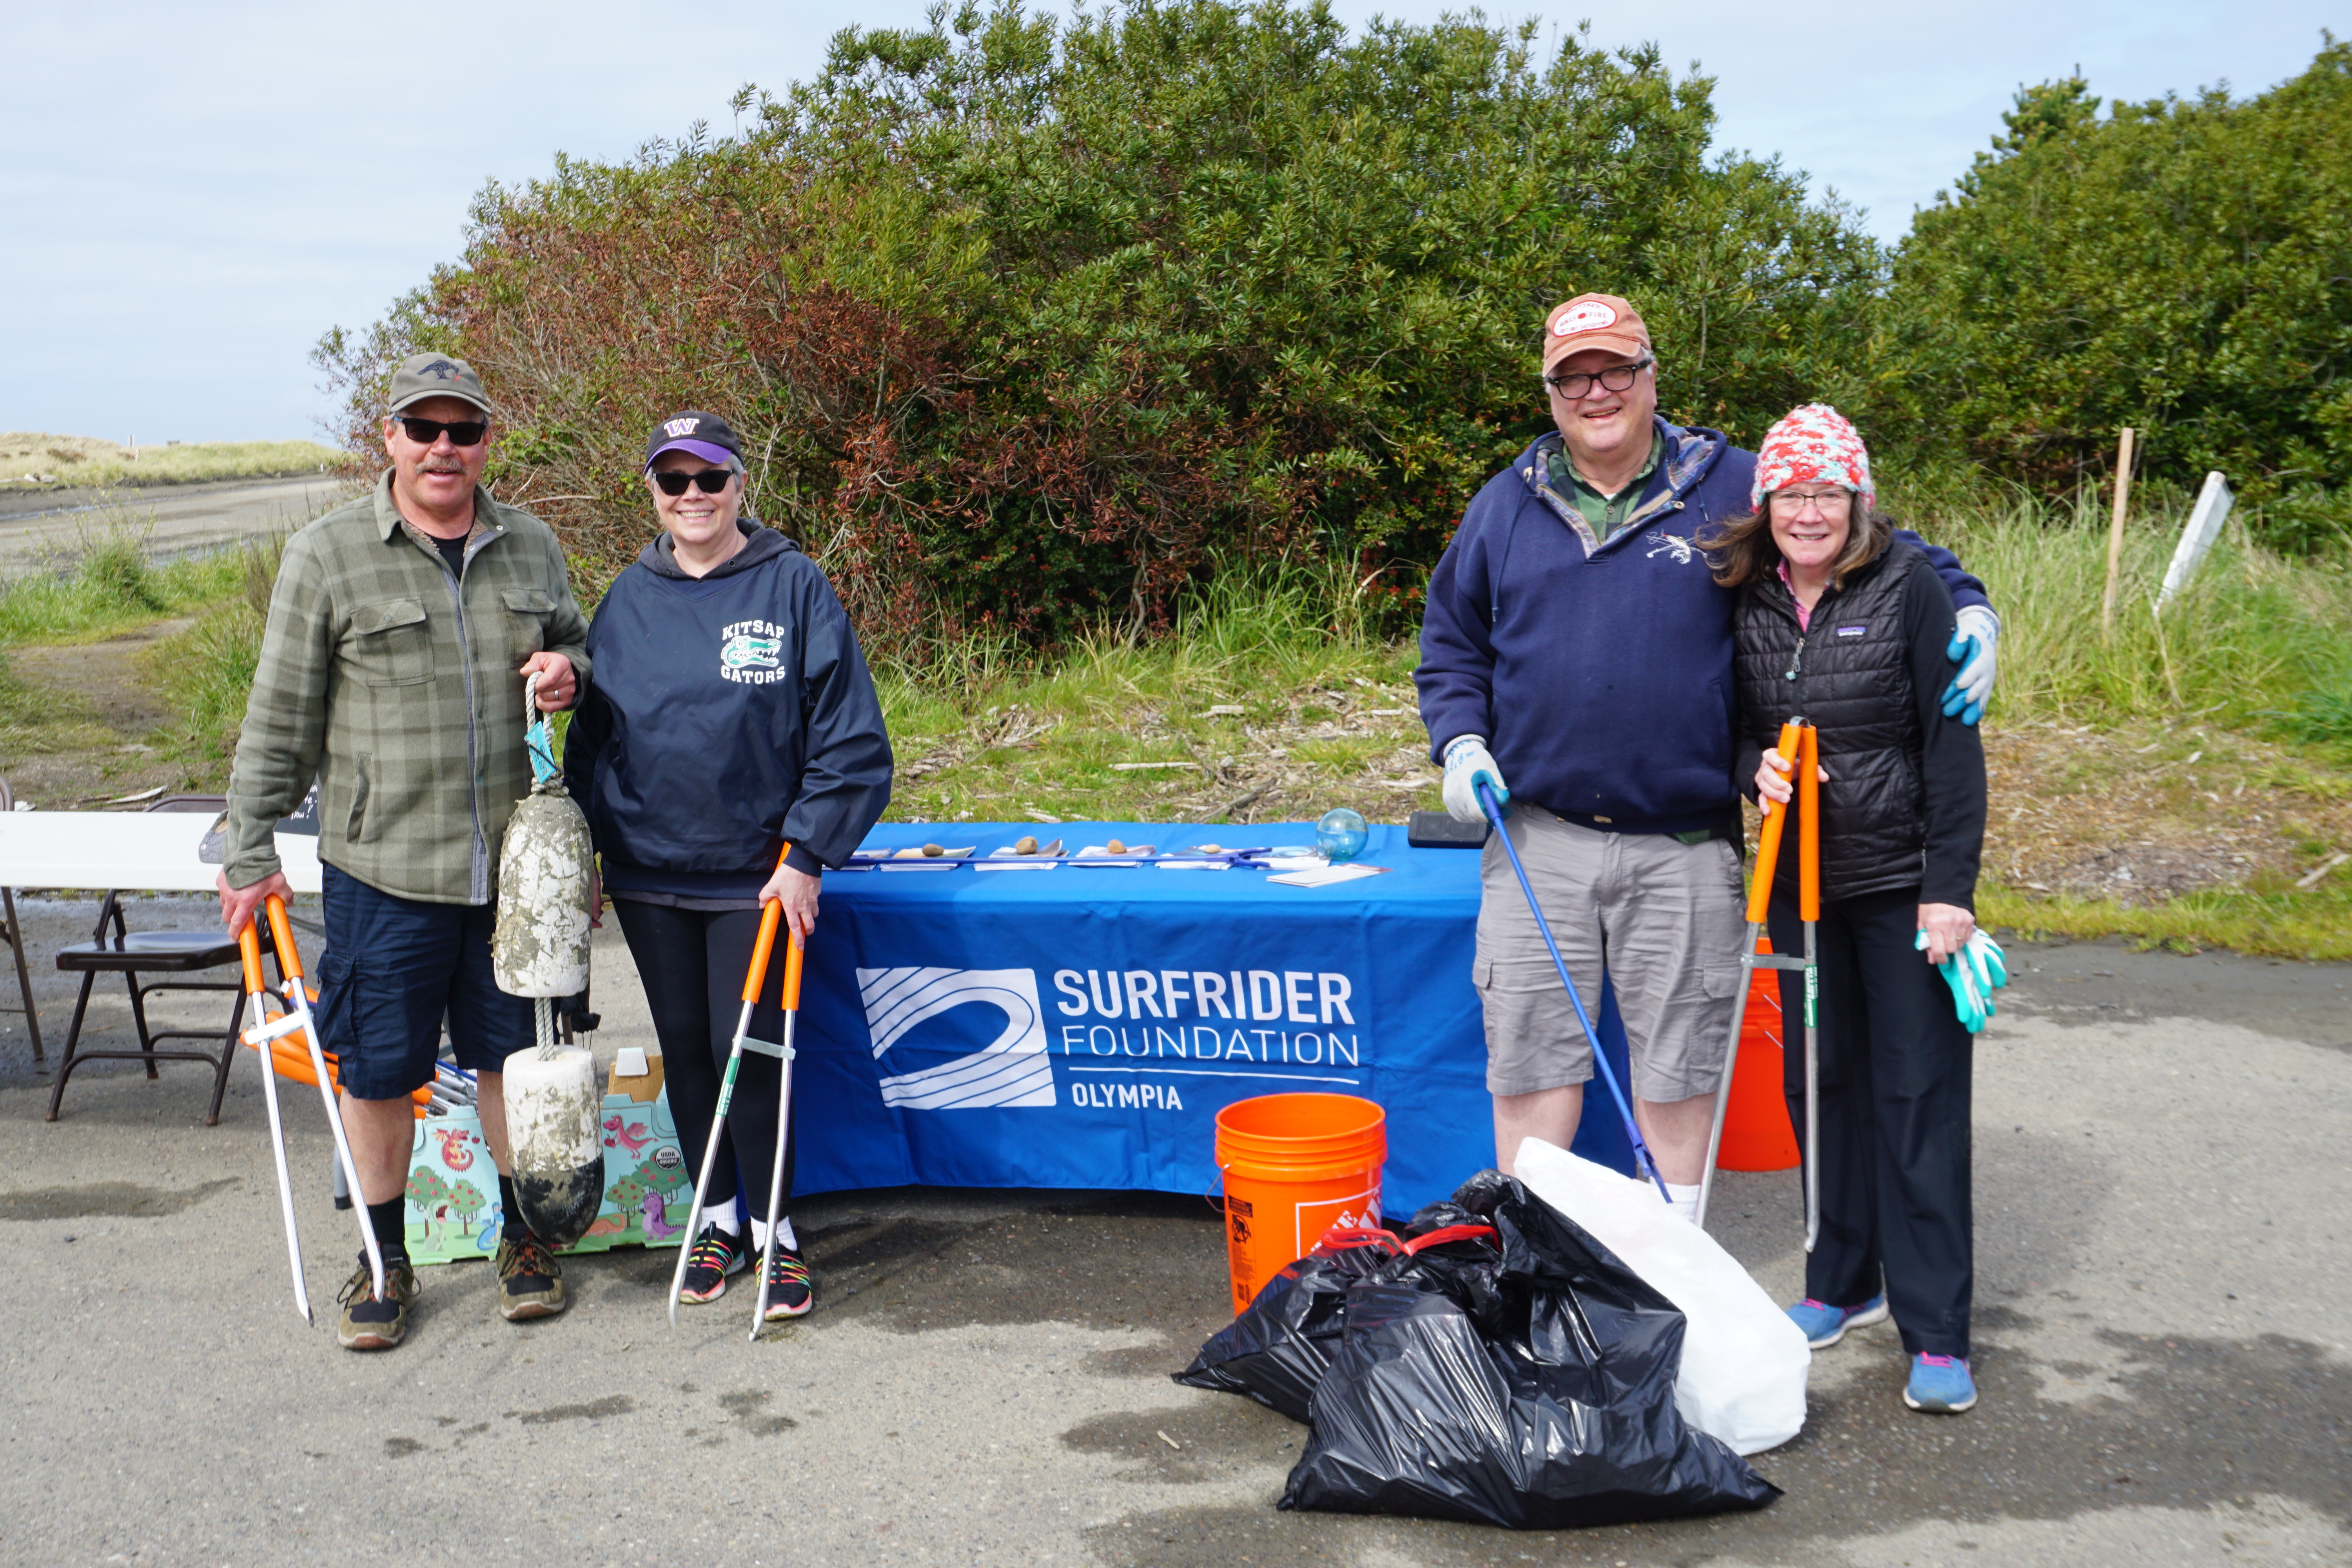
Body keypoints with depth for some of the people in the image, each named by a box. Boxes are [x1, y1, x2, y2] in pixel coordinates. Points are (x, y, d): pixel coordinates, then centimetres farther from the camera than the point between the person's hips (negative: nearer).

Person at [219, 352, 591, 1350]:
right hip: (383, 869, -3)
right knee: (380, 1070, 7)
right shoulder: (326, 557, -4)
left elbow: (578, 646, 23)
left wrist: (569, 672, -2)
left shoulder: (531, 548, 7)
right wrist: (251, 854, -2)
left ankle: (524, 1237, 31)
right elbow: (280, 720, -1)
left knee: (514, 1055, 13)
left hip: (514, 864, 3)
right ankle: (384, 1260, 25)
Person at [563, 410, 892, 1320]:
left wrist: (808, 856, -11)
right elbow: (591, 734, 14)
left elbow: (848, 742, -6)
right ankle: (716, 1220, 26)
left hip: (755, 875, -4)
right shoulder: (628, 599, 6)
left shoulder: (793, 588, -6)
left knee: (748, 1054, -3)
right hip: (648, 876, 4)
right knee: (684, 1051, 12)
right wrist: (587, 854, 10)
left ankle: (773, 1231, 13)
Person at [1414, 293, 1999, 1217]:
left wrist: (1967, 609, -5)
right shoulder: (1506, 505, 9)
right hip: (1537, 839, 1)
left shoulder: (1732, 488, 4)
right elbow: (1452, 644, 17)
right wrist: (1461, 741, 1)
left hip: (1684, 849, -1)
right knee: (1530, 1056, 4)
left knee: (1676, 1062, 10)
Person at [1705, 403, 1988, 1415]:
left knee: (1918, 1094, -2)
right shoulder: (1745, 599, 2)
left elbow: (1952, 745, -10)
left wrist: (1951, 888, -13)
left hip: (1901, 881, -4)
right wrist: (1757, 765, -10)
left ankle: (1937, 1332, 4)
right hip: (1801, 883, 4)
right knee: (1821, 1083, 12)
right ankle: (1843, 1282, 29)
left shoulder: (1907, 586, -9)